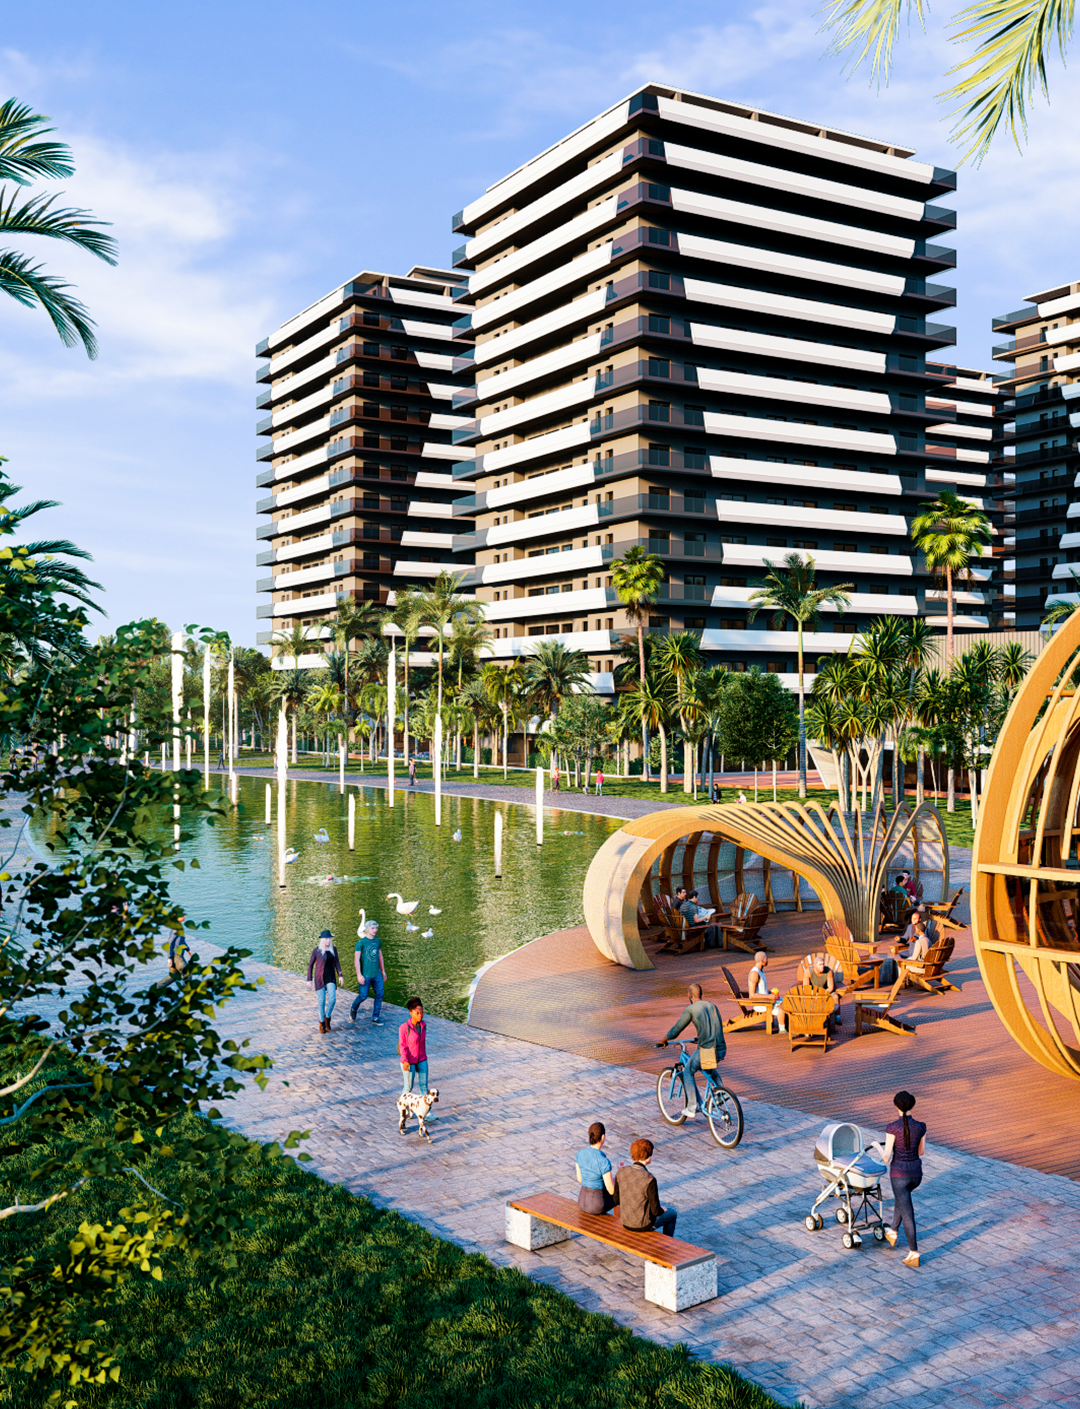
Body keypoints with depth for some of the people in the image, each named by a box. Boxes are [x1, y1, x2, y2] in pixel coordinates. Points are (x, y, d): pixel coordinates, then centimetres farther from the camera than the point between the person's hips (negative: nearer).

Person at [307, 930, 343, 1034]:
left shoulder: (333, 949, 1)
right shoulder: (316, 950, -11)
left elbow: (336, 963, 10)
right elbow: (310, 965, -4)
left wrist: (340, 976, 2)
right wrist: (309, 980, -5)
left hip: (330, 978, 3)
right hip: (319, 978, -3)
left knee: (332, 999, -11)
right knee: (322, 1001, -4)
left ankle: (327, 1016, 17)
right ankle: (321, 1023, 17)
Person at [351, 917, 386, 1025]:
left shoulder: (377, 941, 9)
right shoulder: (361, 942, -9)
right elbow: (356, 959, -10)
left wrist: (383, 971, 21)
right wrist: (359, 975, -15)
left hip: (377, 974, 5)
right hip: (365, 975, -5)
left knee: (379, 994, 0)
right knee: (363, 995, -1)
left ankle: (375, 1018, 8)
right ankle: (353, 1009, 29)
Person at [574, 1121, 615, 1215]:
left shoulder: (579, 1154, -10)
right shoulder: (604, 1162, -28)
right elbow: (611, 1190, -19)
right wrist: (614, 1179, 2)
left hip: (582, 1203, 4)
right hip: (597, 1205, -4)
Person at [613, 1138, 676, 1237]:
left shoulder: (621, 1172, -14)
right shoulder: (649, 1180, -30)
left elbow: (617, 1199, -1)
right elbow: (656, 1210, -21)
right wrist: (662, 1210, 3)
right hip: (643, 1225, -5)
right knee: (672, 1214, 27)